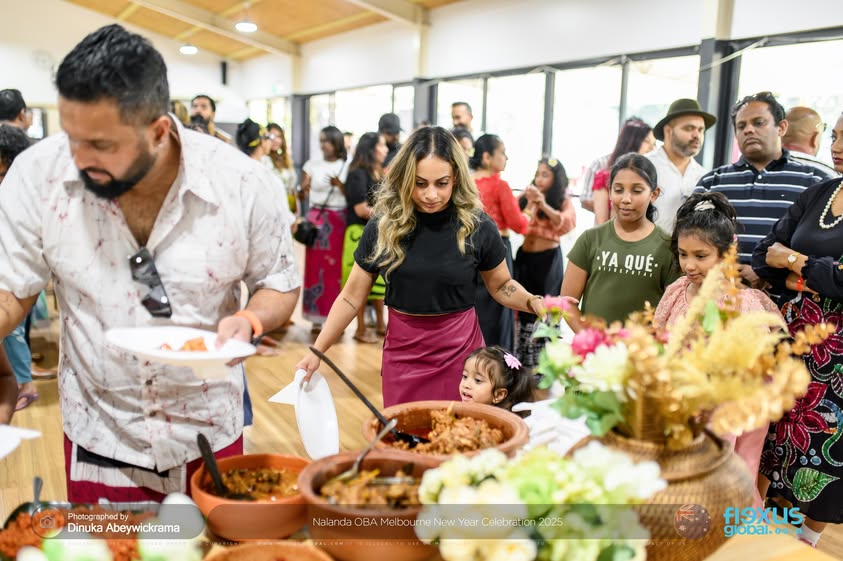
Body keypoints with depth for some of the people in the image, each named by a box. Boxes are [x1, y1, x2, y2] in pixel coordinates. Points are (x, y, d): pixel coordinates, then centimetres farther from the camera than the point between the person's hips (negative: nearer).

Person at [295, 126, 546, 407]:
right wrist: (316, 351, -4)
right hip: (402, 353, 1)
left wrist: (534, 303, -13)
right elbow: (351, 297, 0)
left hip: (460, 350, -1)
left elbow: (501, 285, 6)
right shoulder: (382, 227, -6)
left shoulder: (477, 227, -9)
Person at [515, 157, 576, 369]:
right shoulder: (526, 197, 8)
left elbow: (568, 223, -22)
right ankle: (520, 360, 20)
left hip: (548, 260, -3)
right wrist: (528, 203, -14)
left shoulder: (563, 202, -2)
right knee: (522, 307, 8)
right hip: (524, 258, 3)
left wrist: (543, 204, -30)